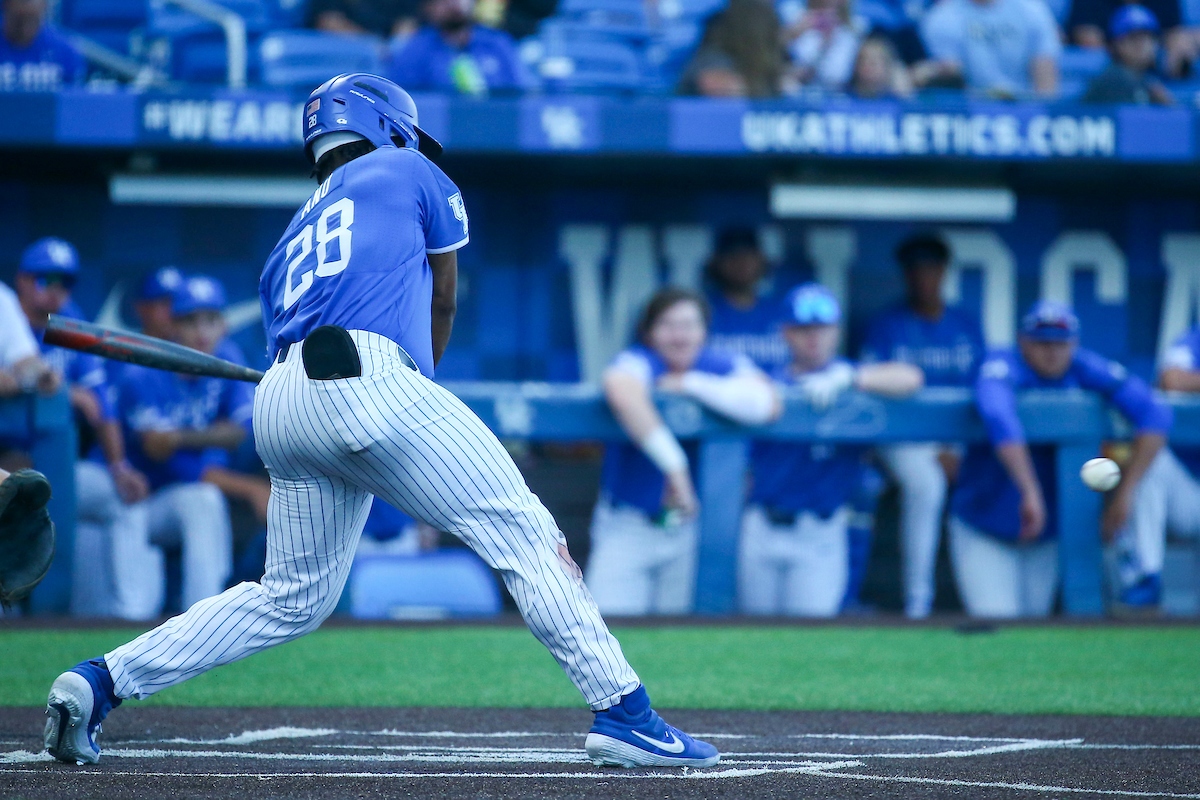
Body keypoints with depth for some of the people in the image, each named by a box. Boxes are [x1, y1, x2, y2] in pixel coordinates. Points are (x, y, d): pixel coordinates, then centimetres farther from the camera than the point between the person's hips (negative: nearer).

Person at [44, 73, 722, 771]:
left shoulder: (292, 240, 33)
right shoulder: (409, 172, 21)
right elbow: (443, 301, 27)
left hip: (279, 403, 7)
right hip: (368, 379, -7)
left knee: (293, 597, 18)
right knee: (523, 532, -5)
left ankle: (99, 682, 11)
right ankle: (623, 713, -15)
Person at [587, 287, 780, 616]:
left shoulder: (724, 366, -2)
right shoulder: (636, 363, -14)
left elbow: (767, 404, -23)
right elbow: (622, 392, -40)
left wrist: (691, 383, -20)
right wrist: (674, 463, -47)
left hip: (691, 526, 3)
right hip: (627, 526, -3)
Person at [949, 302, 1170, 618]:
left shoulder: (1085, 370, -9)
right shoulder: (1004, 367, -21)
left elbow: (1156, 415, -17)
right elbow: (999, 418, -43)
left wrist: (1125, 493, -26)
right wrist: (1030, 493, -53)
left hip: (1049, 533, 4)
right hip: (983, 532, -4)